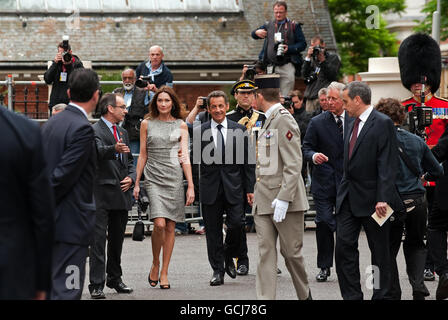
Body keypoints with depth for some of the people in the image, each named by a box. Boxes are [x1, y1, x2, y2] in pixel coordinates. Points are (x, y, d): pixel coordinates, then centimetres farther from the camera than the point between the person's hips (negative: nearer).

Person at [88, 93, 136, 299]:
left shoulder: (122, 133, 19)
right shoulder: (95, 130, -7)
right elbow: (99, 151, -27)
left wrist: (131, 177, 4)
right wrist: (114, 149, -47)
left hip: (121, 194, 8)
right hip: (102, 193, -8)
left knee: (117, 239, 15)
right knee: (98, 239, -10)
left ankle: (115, 279, 26)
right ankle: (96, 285, -13)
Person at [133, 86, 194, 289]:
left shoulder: (180, 125, 8)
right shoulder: (147, 124, 7)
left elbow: (185, 157, 5)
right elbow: (142, 156, 10)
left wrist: (191, 186, -1)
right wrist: (136, 183, 6)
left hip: (174, 177, 1)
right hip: (153, 177, -1)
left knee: (170, 226, 1)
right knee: (159, 223, -17)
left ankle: (164, 272, 10)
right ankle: (155, 264, 5)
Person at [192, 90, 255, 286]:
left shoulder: (239, 130, 5)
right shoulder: (199, 132, 3)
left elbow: (247, 162, 6)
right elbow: (196, 160, 3)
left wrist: (250, 189, 3)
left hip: (233, 188, 0)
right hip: (210, 188, 0)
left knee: (236, 224, -9)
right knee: (213, 231, 3)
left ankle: (229, 257, 18)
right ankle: (217, 270, 11)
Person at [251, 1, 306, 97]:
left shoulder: (294, 26, 6)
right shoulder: (268, 25, 16)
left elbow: (302, 44, 2)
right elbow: (253, 34, 12)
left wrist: (289, 48, -15)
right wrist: (256, 32, -13)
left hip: (286, 66, -3)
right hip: (271, 66, 3)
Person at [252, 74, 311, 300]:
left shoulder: (284, 120, -12)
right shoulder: (268, 121, 17)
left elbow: (294, 164, -18)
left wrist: (283, 198, -23)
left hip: (284, 200, -8)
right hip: (263, 200, 8)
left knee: (291, 252, 2)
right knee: (265, 252, 0)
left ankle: (305, 296, 20)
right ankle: (265, 299, -3)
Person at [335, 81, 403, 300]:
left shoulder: (383, 123, -10)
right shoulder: (353, 125, 15)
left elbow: (388, 164, -16)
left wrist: (383, 198, -22)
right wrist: (343, 193, 16)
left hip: (371, 199, -7)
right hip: (348, 199, 7)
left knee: (379, 251, 4)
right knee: (344, 247, 0)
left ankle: (380, 295, 13)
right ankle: (352, 296, 5)